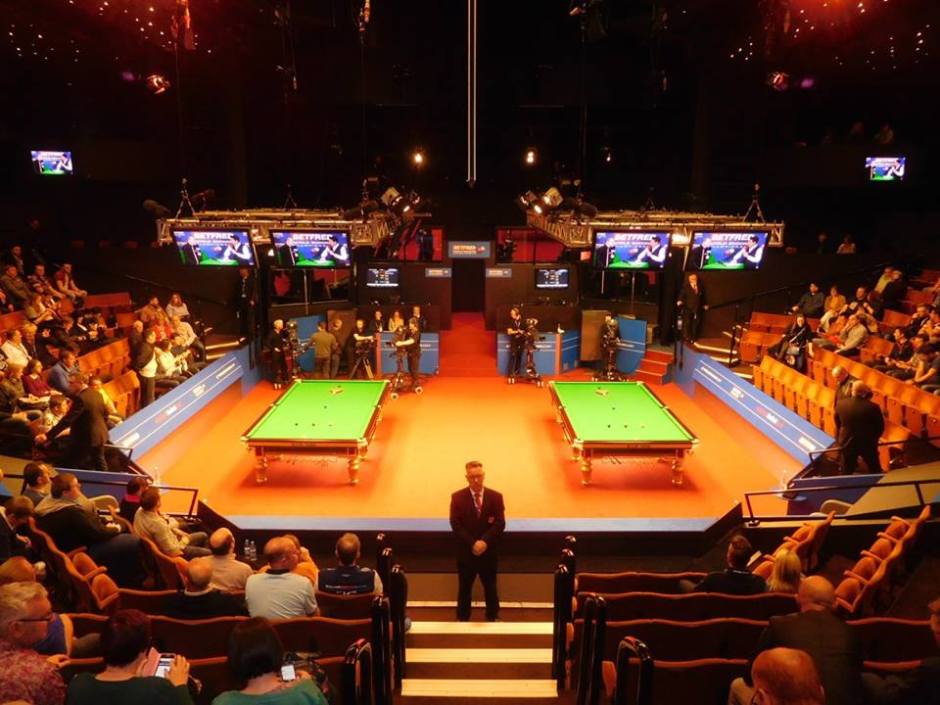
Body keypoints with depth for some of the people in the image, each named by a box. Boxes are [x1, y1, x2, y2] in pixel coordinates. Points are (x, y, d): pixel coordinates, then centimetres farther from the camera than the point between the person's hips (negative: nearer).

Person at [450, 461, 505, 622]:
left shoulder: (495, 497, -2)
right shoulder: (457, 497, -4)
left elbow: (500, 524, -8)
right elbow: (455, 524, -10)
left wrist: (485, 541, -21)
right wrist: (472, 544, -18)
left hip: (489, 552, 1)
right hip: (465, 552, -1)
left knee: (490, 588, 13)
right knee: (464, 588, 11)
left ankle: (493, 618, 29)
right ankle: (462, 620, 26)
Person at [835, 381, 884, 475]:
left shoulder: (840, 404, -12)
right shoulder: (872, 407, -20)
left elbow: (837, 424, 3)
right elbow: (880, 426, -7)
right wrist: (873, 438, 12)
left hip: (847, 443, 2)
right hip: (868, 443, -1)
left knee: (846, 473, 12)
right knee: (875, 471, 19)